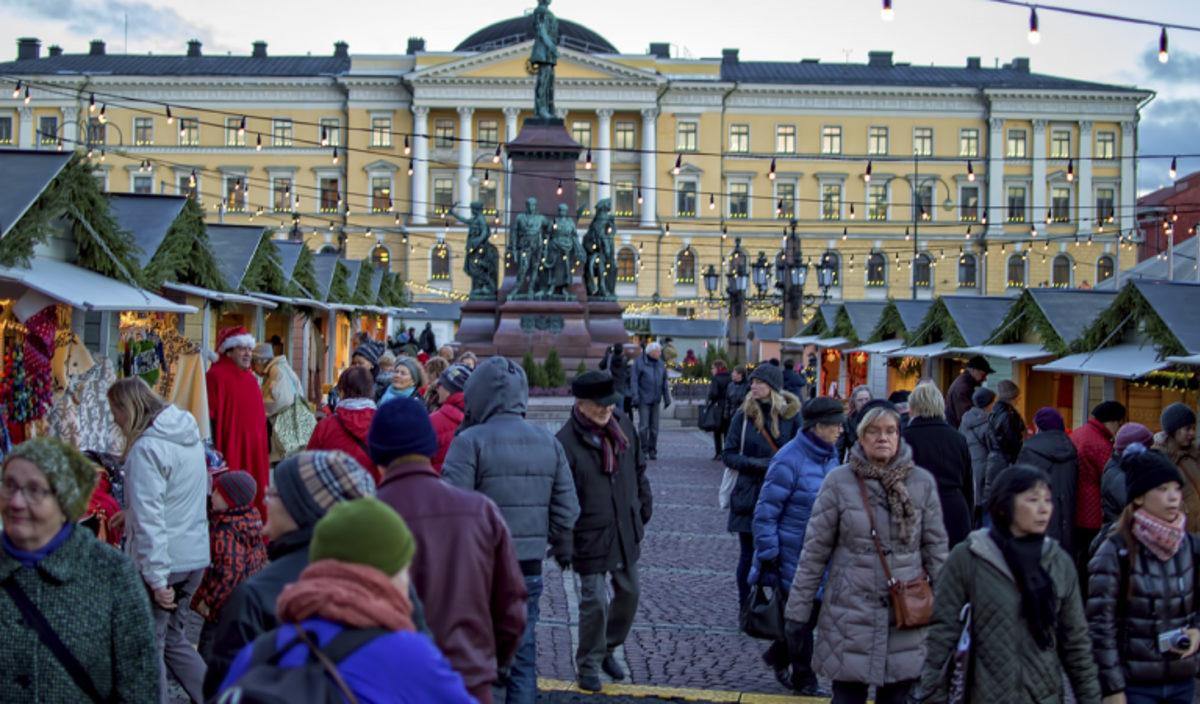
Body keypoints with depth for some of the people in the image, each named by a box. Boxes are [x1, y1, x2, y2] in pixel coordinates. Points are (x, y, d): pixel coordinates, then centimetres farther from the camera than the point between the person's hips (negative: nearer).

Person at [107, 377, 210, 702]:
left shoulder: (146, 449, -18)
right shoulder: (189, 434, 8)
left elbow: (149, 519, -21)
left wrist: (157, 578, -21)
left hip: (164, 560, -8)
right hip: (196, 556, 8)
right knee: (174, 639, 19)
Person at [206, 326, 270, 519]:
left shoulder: (251, 378, 17)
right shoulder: (216, 375, -8)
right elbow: (210, 416, -13)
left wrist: (264, 450, 20)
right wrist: (215, 451, -18)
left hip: (253, 451, 8)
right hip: (231, 450, -8)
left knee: (255, 501, 9)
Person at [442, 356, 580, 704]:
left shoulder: (471, 441, -12)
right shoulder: (548, 442, 6)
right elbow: (567, 510, 5)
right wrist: (561, 548, 23)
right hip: (529, 569, 5)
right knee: (522, 657, 13)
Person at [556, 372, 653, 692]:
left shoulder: (623, 425, 1)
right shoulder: (566, 441, -19)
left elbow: (638, 470, 14)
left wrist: (645, 508, 14)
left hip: (626, 531, 6)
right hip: (591, 536, -6)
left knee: (628, 593, 17)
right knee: (595, 601, -2)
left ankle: (608, 648, 39)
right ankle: (588, 665, 18)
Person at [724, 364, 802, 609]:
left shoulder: (791, 415, 0)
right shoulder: (744, 415, 1)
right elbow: (729, 455, 0)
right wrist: (759, 464, -14)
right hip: (749, 496, 1)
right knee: (748, 556, 7)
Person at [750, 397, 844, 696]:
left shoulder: (830, 455, 5)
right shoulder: (790, 460, -19)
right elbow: (765, 513, -16)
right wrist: (768, 556, -16)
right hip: (794, 557, -7)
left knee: (812, 612, 13)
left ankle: (778, 657, 36)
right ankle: (803, 680, 22)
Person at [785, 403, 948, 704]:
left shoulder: (922, 483, 1)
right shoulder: (838, 482, -4)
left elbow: (936, 547, 6)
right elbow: (815, 550, -1)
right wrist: (798, 609, -1)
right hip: (850, 615, -2)